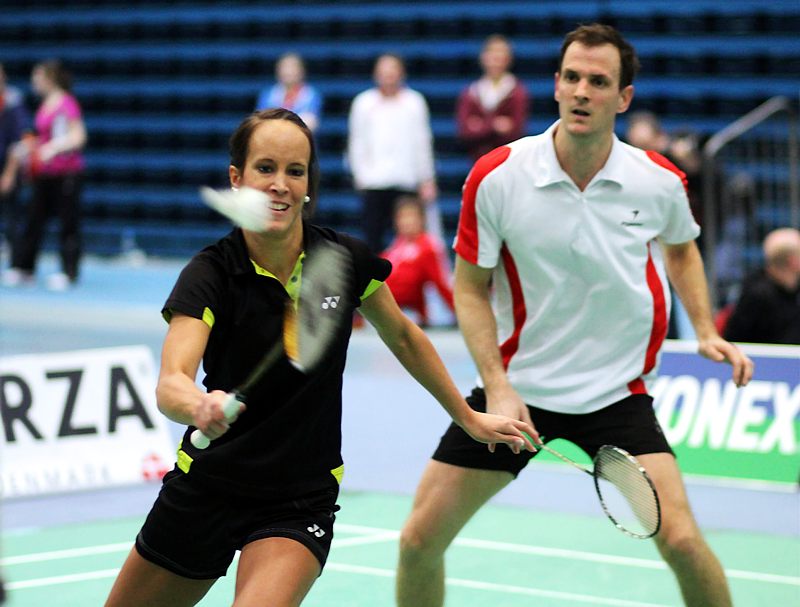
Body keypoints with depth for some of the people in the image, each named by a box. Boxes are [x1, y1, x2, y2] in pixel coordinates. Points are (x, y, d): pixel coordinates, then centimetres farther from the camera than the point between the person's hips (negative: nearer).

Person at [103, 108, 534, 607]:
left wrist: (470, 418, 17)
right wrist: (199, 406, -55)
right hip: (204, 487, 0)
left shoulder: (347, 261, -9)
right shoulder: (212, 275, -16)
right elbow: (170, 383, -32)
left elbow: (404, 337, 12)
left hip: (299, 504, 0)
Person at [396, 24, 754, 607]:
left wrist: (706, 332, 4)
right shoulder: (496, 177, -12)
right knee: (420, 540, -2)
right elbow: (471, 287, -2)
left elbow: (680, 249, 17)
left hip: (616, 392, 0)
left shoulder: (661, 182, -6)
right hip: (514, 389, 0)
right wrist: (497, 385, -13)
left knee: (681, 540, -16)